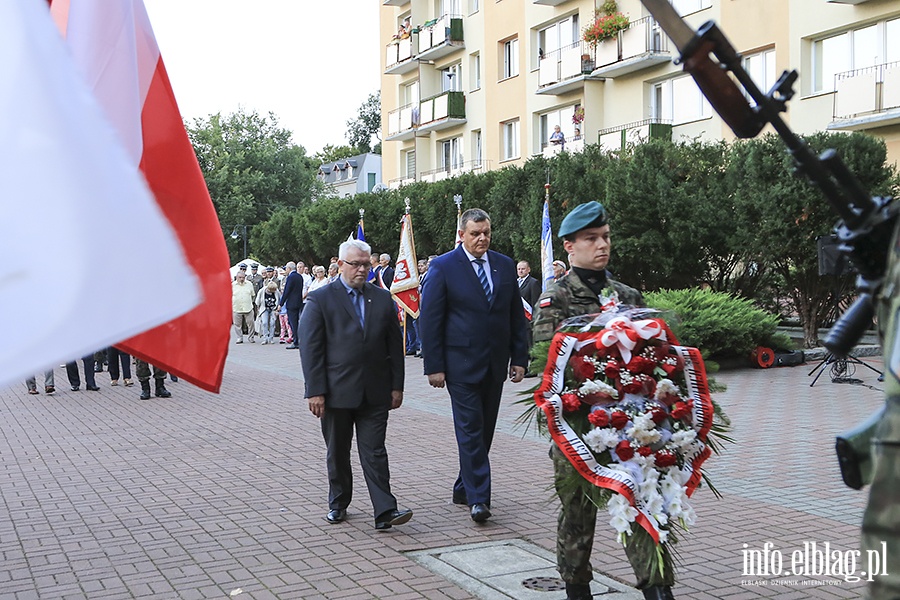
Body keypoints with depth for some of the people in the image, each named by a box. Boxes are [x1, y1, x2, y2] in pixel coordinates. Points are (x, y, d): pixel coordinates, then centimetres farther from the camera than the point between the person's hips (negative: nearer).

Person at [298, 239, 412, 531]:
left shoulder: (383, 298, 8)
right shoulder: (321, 299, -2)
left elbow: (395, 345, 10)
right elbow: (310, 348, -6)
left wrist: (397, 386, 5)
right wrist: (315, 391, -11)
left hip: (375, 394, 2)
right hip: (337, 393, -1)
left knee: (375, 452, -1)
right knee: (337, 453, 13)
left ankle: (385, 512, -4)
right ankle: (338, 504, 29)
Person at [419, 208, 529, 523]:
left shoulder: (505, 265, 8)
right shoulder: (443, 267, -5)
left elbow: (516, 316, 12)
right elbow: (429, 319, -6)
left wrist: (519, 358, 6)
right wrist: (434, 366, -10)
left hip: (495, 363, 5)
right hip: (461, 363, -5)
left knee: (484, 429, 11)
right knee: (470, 429, -6)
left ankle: (464, 489, 24)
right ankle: (478, 498, -2)